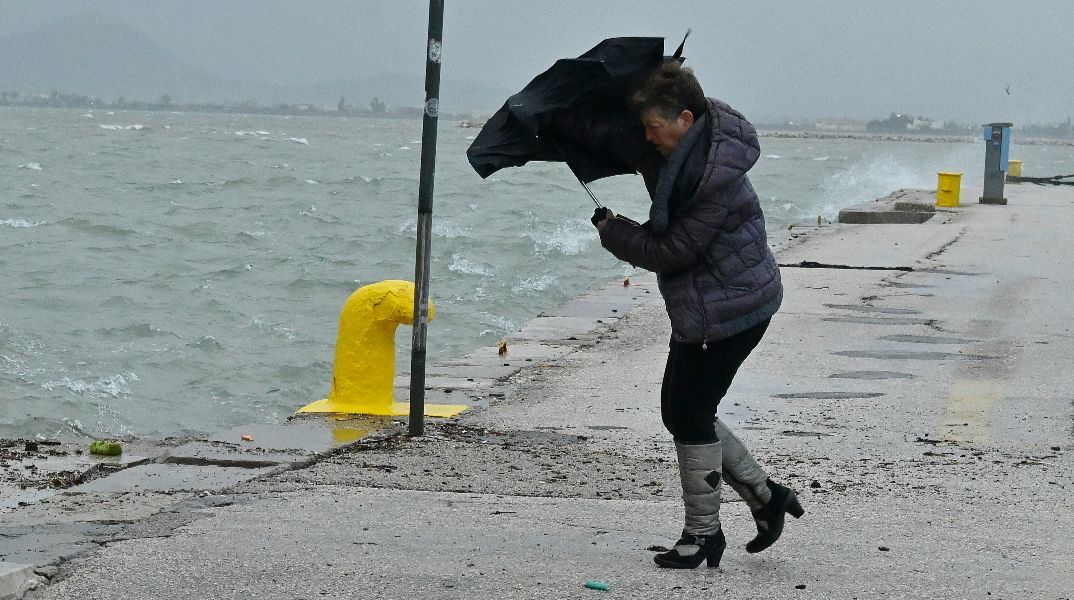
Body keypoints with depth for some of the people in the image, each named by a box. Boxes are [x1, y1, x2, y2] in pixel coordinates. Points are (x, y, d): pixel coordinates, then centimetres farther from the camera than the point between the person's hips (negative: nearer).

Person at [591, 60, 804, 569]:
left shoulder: (716, 176, -26)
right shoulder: (688, 152, 3)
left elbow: (670, 253, -21)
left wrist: (609, 229, -9)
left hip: (729, 309, -10)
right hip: (700, 308, 10)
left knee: (690, 413, -4)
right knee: (682, 409, 12)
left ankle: (703, 534, 8)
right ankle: (765, 494, 21)